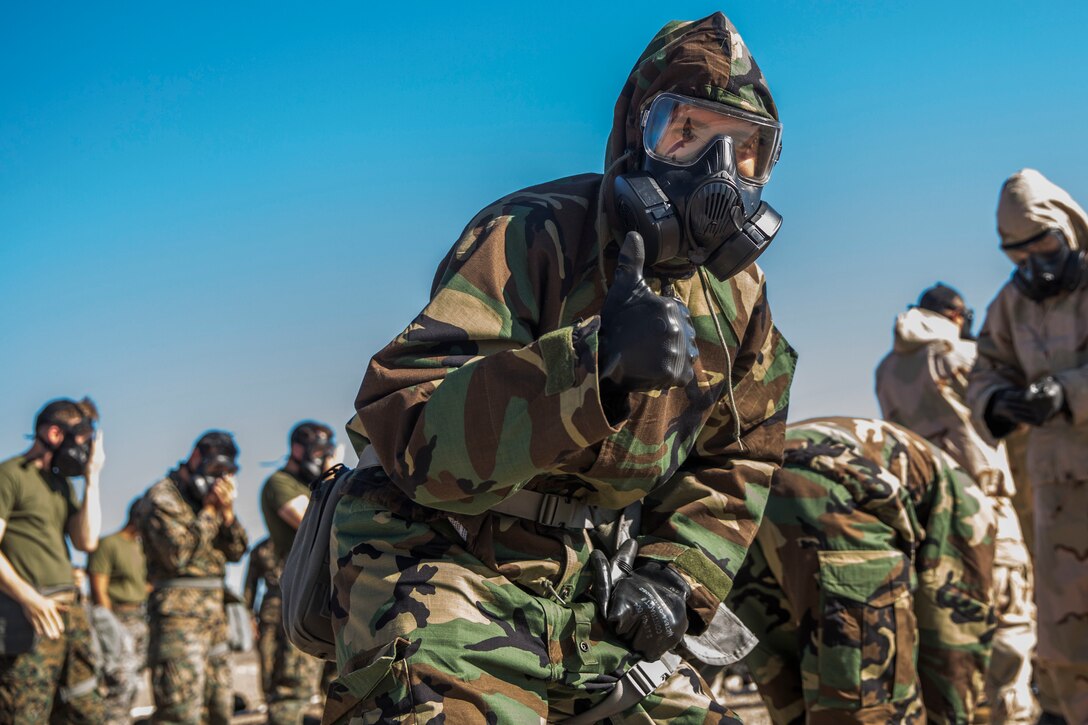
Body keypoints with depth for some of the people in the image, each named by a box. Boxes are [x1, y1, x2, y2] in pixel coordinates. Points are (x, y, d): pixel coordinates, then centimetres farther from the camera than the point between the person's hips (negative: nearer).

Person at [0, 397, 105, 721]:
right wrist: (29, 599, -17)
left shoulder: (63, 483, 18)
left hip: (69, 610, 8)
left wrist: (91, 480, 6)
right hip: (29, 616, -8)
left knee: (87, 712, 9)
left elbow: (87, 541, 9)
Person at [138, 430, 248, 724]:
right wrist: (207, 511, -13)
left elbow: (236, 551, 12)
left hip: (214, 612, 9)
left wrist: (226, 511, -4)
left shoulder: (211, 496, 17)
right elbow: (177, 554, -20)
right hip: (179, 613, -9)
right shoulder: (162, 497, -8)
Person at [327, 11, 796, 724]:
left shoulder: (738, 296, 6)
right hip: (447, 560, -7)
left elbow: (735, 462, 18)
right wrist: (591, 360, -41)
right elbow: (403, 426, -28)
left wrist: (676, 575, 0)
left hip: (595, 592, 7)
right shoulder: (531, 238, -17)